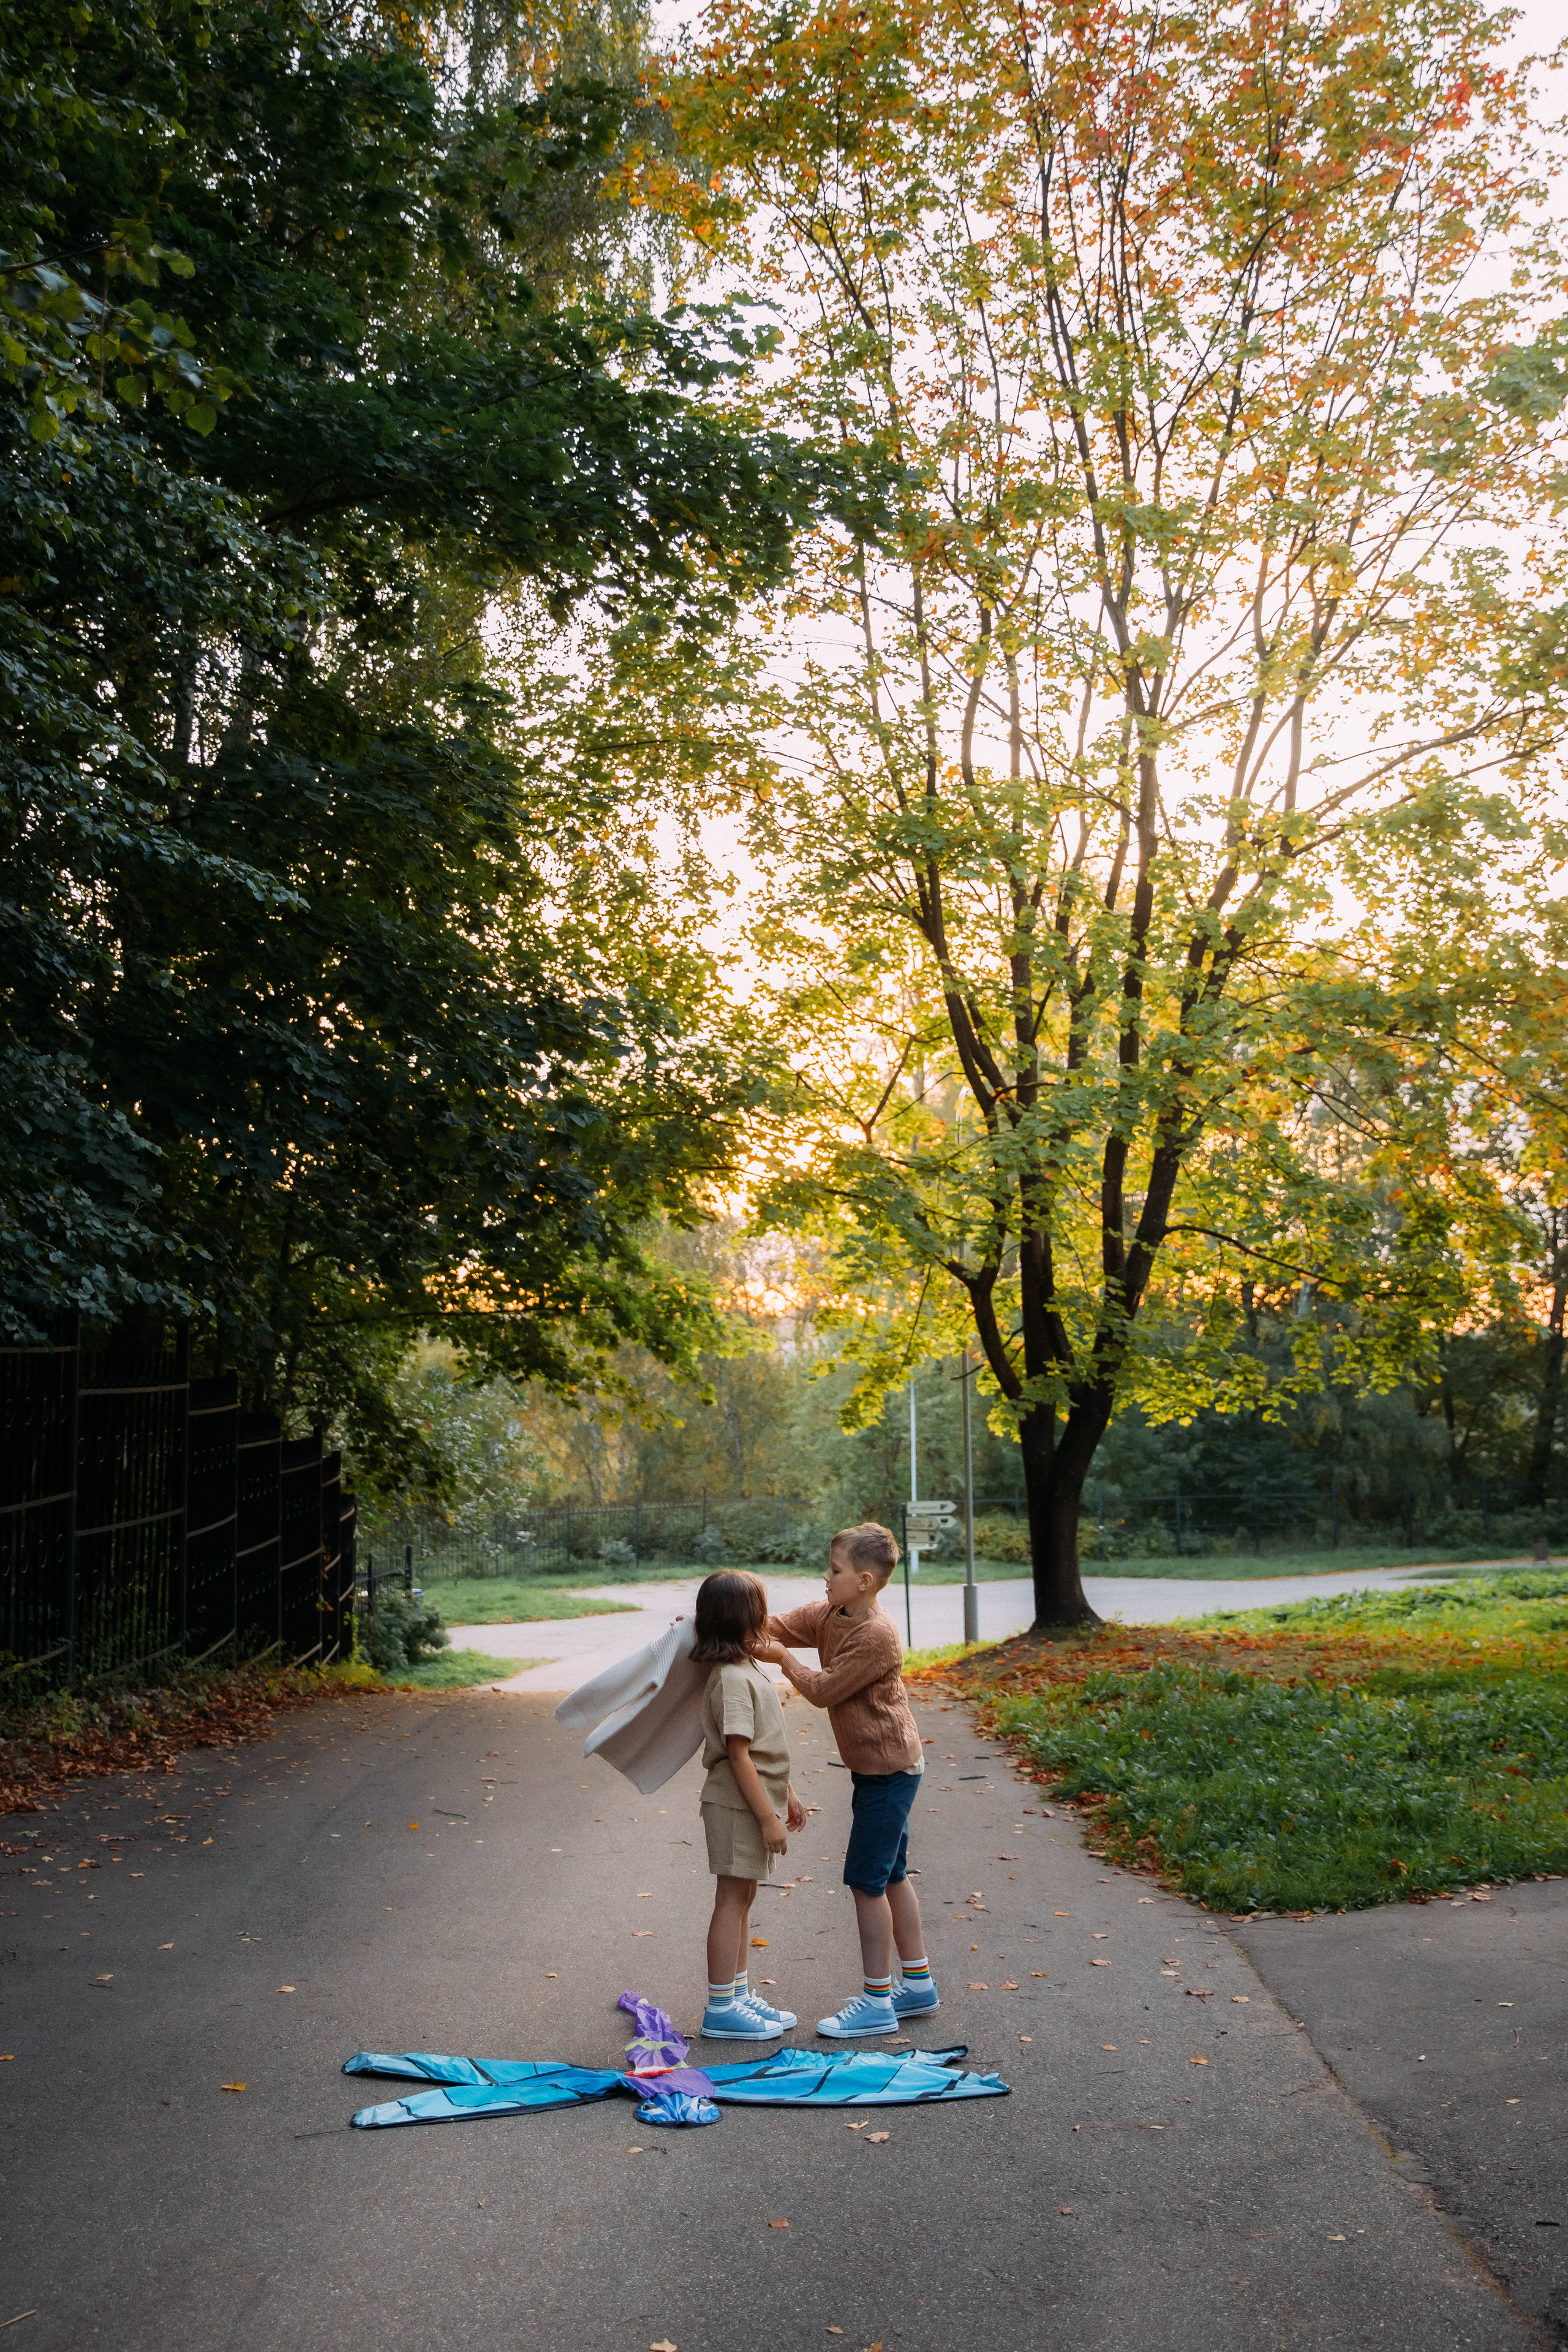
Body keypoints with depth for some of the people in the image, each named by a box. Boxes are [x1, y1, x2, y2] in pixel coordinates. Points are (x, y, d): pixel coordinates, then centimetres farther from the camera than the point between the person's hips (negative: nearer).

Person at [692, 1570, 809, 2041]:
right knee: (732, 1900, -3)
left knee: (743, 1898, 15)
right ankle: (721, 2009, 4)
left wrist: (787, 1794, 22)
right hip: (738, 1805, -10)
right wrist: (768, 1816, -21)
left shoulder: (748, 1671, 11)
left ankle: (740, 1996, 25)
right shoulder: (732, 1679, -21)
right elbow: (739, 1754, -23)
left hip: (756, 1800, 10)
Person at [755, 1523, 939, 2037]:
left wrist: (784, 1659, -8)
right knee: (890, 1877, 17)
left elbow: (823, 1690, -21)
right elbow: (773, 1627, 5)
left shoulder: (876, 1635, -25)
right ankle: (917, 1984, 29)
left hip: (888, 1770, -10)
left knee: (867, 1880, -4)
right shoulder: (826, 1615, 3)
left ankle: (877, 2002, 4)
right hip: (878, 1767, 10)